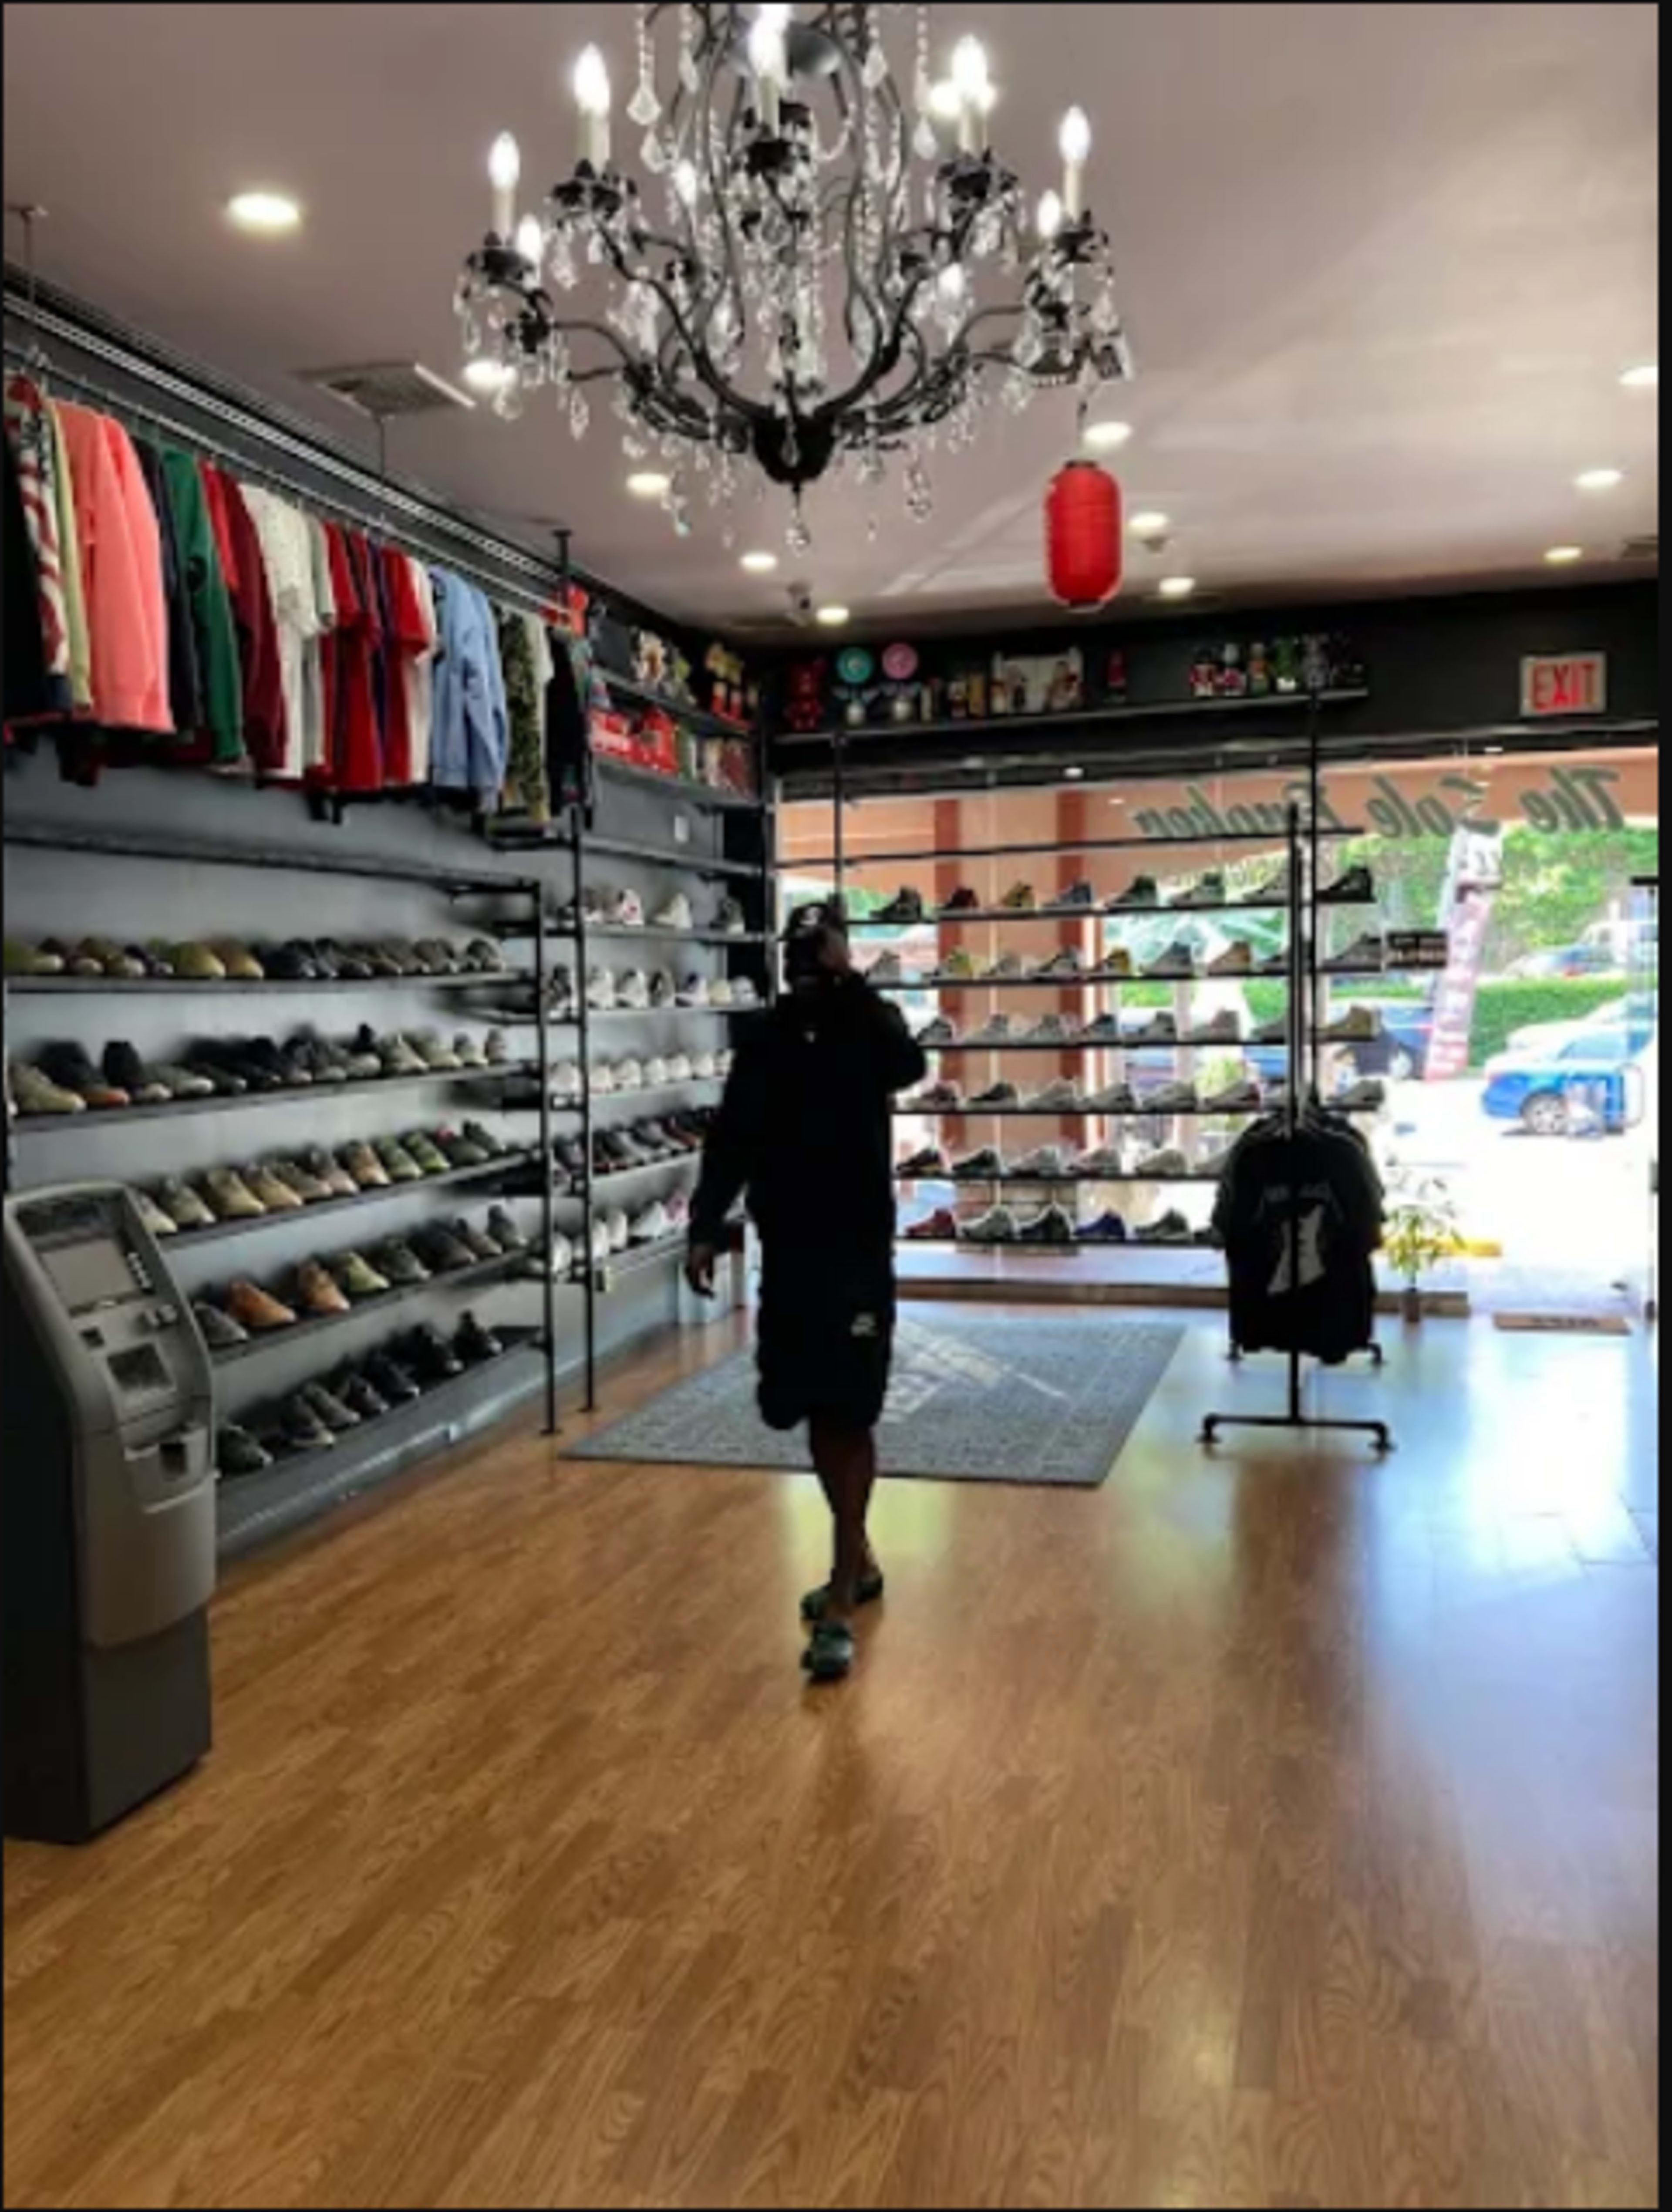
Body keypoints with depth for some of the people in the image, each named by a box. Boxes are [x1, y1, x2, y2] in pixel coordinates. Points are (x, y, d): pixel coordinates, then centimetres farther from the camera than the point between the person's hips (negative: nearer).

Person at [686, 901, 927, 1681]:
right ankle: (859, 1560, 32)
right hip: (786, 1253, 5)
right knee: (816, 1419, 13)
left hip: (857, 1254, -4)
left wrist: (846, 981, -27)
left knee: (848, 1420, -4)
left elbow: (910, 1065, -28)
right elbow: (730, 1141, 5)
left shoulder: (867, 1025, -4)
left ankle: (840, 1606, 1)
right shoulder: (765, 1039, 7)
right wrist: (706, 1231, -6)